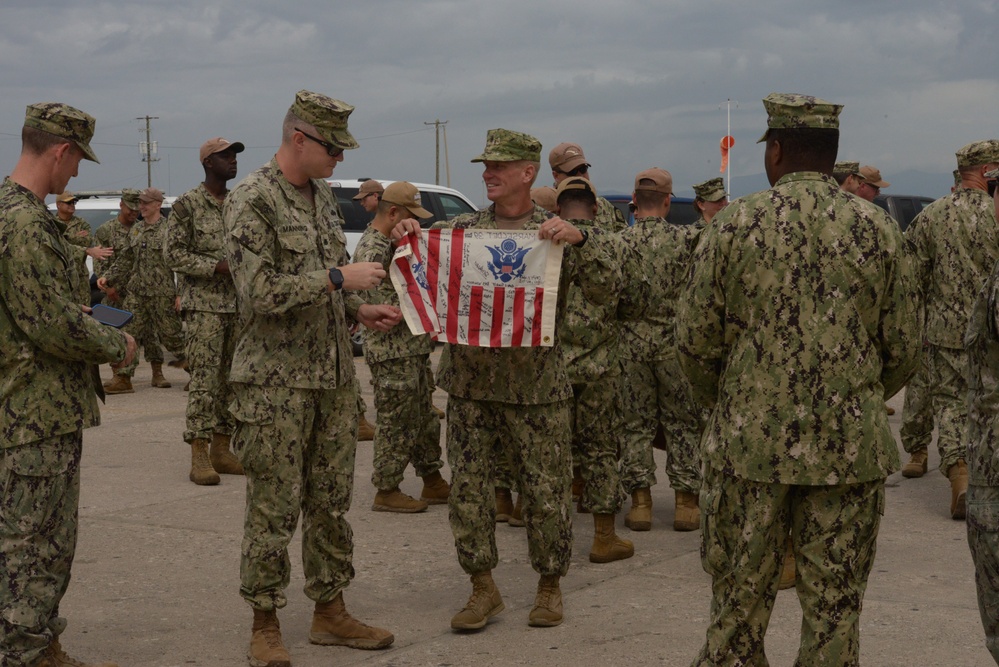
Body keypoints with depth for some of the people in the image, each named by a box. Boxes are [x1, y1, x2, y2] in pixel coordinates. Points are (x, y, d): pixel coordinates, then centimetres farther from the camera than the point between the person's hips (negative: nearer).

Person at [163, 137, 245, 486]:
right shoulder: (188, 204, -6)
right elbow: (173, 254, -10)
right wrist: (217, 267, -16)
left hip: (239, 304, 7)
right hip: (203, 304, -6)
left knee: (231, 378, 8)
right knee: (204, 379, -9)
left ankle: (221, 449, 15)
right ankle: (199, 456, -6)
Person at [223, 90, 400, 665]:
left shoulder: (324, 195, 13)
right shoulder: (252, 201, -12)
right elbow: (261, 292, -20)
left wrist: (360, 310, 6)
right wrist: (340, 278, -18)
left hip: (334, 375, 8)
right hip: (275, 381, -7)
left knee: (332, 500, 12)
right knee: (275, 506, -1)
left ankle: (331, 612, 22)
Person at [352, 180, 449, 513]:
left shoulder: (392, 242, 13)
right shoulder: (373, 251, -19)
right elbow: (388, 306, -23)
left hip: (413, 348, 10)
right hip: (392, 353, -10)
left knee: (425, 419, 17)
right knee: (396, 424, -1)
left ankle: (433, 482, 27)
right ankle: (386, 492, 9)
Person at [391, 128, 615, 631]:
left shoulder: (557, 234, 2)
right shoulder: (458, 229, 8)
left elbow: (603, 291, -8)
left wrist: (579, 241, -22)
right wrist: (402, 242, -7)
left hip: (536, 387, -2)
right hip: (468, 384, 3)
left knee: (545, 491, 4)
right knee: (467, 490, 5)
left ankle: (549, 586, 21)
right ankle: (483, 589, 18)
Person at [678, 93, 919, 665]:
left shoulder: (736, 224, -4)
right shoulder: (879, 229, 0)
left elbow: (696, 340, -3)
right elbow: (903, 351, 3)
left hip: (749, 442, -1)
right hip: (852, 446, 1)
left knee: (739, 601, 11)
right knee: (836, 610, 8)